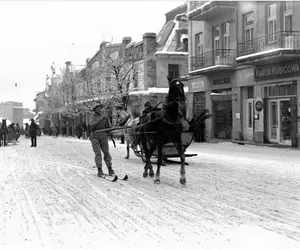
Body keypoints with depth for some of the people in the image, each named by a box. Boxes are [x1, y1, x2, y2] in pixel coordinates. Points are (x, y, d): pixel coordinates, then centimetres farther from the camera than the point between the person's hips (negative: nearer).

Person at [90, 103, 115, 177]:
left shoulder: (105, 117, 9)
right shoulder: (92, 117, 2)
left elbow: (109, 128, 5)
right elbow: (93, 124, -19)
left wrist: (107, 120, -12)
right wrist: (101, 119, -25)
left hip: (103, 137, 2)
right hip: (95, 137, -2)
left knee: (106, 153, -3)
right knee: (98, 153, -11)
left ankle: (110, 169, 2)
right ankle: (99, 170, -13)